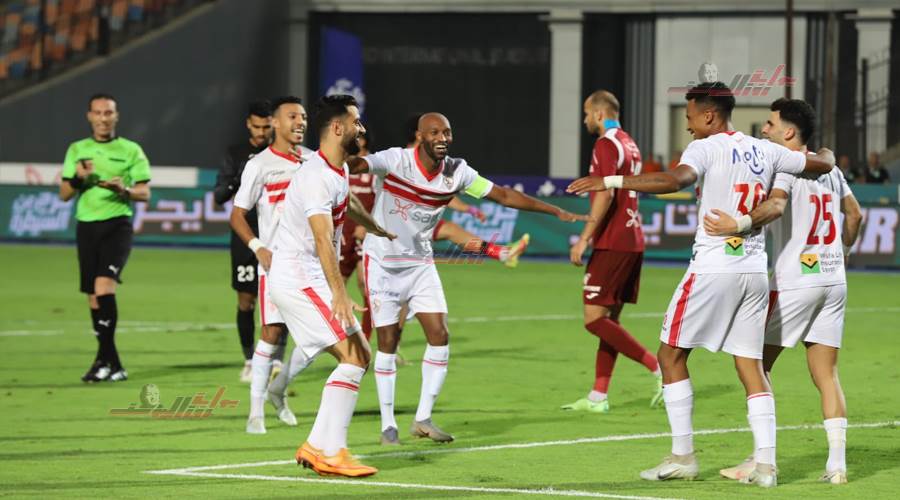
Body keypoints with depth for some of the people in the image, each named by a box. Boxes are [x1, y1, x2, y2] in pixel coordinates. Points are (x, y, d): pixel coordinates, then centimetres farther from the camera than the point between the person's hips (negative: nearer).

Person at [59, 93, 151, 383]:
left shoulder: (131, 150, 4)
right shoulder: (77, 150, 13)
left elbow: (145, 193, 4)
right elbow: (64, 195, 11)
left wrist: (124, 189, -16)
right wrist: (77, 178, -9)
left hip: (117, 225, -4)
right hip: (86, 226, 4)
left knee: (104, 287, -23)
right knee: (93, 297, 4)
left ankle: (104, 358, -20)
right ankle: (113, 365, 13)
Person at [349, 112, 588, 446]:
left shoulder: (457, 172, -6)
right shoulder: (395, 161, -20)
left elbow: (504, 195, 3)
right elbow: (359, 165, -39)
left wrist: (557, 212, 2)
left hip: (420, 262, 5)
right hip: (382, 262, -4)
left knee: (439, 336, -6)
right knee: (388, 342, -2)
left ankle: (423, 419, 5)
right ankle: (388, 425, 8)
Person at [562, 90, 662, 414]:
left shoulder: (607, 144, -12)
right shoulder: (629, 144, 17)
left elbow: (606, 194, -21)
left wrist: (584, 238, -21)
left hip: (612, 243, -10)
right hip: (632, 242, 10)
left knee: (595, 319, -9)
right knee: (609, 319, 10)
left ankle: (659, 368, -14)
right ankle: (598, 396, 10)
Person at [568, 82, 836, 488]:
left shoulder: (706, 148, -7)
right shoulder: (765, 151, 11)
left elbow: (676, 180, -27)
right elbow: (823, 163, 20)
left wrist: (612, 181, -29)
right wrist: (825, 153, 45)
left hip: (712, 268, -6)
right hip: (755, 271, 6)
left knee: (671, 355, 6)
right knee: (751, 366, 7)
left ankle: (682, 456, 3)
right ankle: (765, 463, -1)